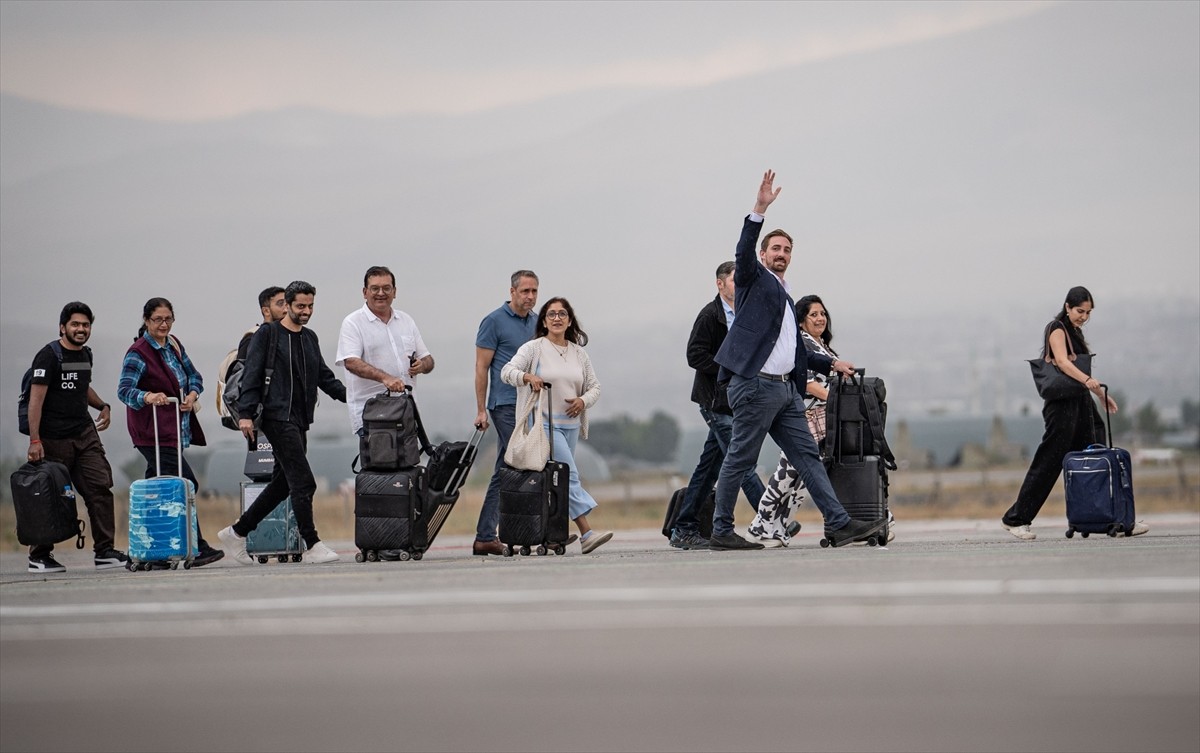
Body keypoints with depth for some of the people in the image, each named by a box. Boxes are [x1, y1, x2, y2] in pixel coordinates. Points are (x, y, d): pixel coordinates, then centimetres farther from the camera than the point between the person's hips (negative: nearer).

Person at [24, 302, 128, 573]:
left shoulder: (85, 354, 13)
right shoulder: (49, 356, -11)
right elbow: (36, 399, -16)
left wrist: (102, 405, 13)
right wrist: (34, 441, -24)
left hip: (85, 434, 7)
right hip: (54, 438, -7)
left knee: (100, 488, -3)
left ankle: (104, 551, -1)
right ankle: (39, 557, 9)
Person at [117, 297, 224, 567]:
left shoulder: (174, 345, 12)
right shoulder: (138, 353, -11)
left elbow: (193, 376, 20)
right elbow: (124, 390, -20)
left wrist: (192, 394, -2)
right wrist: (148, 397, -40)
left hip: (175, 429, 8)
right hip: (153, 433, -8)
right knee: (186, 485, -14)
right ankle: (197, 549, -14)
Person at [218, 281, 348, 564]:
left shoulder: (310, 338, 18)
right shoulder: (268, 335, -3)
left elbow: (325, 378, 22)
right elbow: (252, 376, -7)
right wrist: (245, 414, -15)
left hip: (300, 422, 8)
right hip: (278, 419, -8)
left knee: (283, 484, 11)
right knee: (303, 483, -13)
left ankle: (236, 533, 22)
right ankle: (312, 546, -9)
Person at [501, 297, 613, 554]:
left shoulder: (579, 353, 14)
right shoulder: (534, 348, -1)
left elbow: (594, 386, 18)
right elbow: (507, 371, -9)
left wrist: (583, 401, -4)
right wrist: (527, 376, -29)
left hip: (570, 424, 6)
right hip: (544, 423, -6)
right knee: (569, 476, -16)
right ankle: (586, 533, -23)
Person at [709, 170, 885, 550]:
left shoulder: (786, 298, 26)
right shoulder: (753, 279, 5)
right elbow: (743, 252, -17)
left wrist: (830, 363, 25)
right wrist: (760, 210, -26)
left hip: (785, 388, 8)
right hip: (755, 385, -8)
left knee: (808, 457, 2)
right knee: (740, 459, -3)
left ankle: (839, 523, -2)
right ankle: (721, 532, 2)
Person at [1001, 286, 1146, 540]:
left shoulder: (1074, 332, 19)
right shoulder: (1057, 329, -9)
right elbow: (1062, 361, -26)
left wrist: (1101, 394, 27)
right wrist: (1087, 380, -41)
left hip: (1081, 404, 9)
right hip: (1062, 403, -9)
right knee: (1049, 462, -6)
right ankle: (1015, 519, 1)